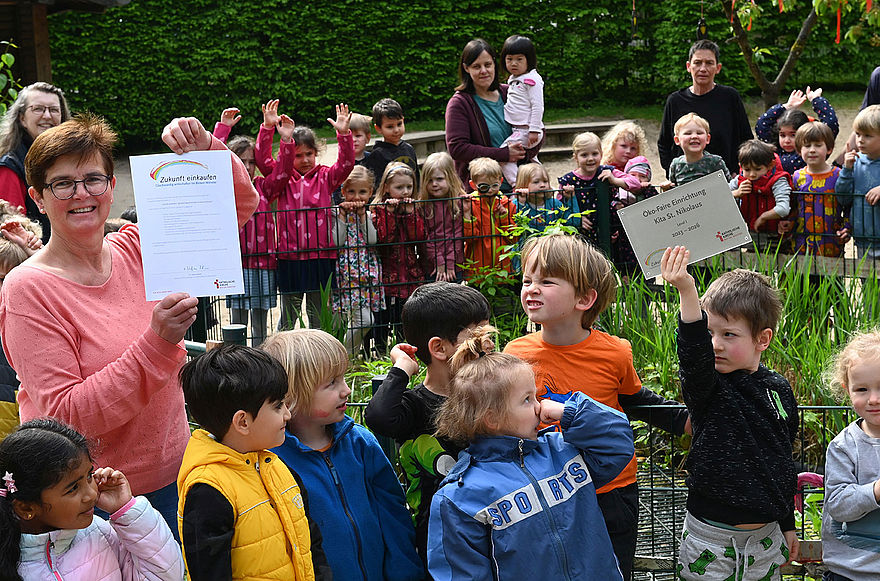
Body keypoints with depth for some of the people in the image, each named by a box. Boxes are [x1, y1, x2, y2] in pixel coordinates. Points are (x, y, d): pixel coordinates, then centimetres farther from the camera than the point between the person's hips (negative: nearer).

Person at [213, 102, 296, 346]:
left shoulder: (262, 187, 10)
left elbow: (282, 172, -2)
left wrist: (286, 141, -14)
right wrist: (223, 127, -12)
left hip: (263, 260, 3)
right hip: (236, 261, -3)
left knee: (260, 320, 10)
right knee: (238, 319, 2)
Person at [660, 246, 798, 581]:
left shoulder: (779, 390, 3)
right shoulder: (706, 386, -9)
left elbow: (784, 462, 13)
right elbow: (694, 352, -33)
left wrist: (787, 526, 18)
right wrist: (687, 292, -48)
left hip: (765, 539, 4)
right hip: (710, 540, -3)